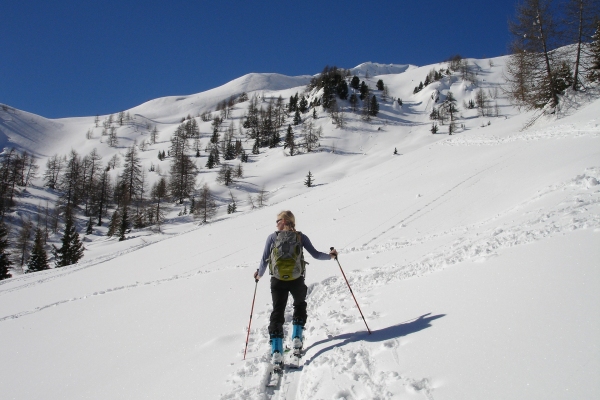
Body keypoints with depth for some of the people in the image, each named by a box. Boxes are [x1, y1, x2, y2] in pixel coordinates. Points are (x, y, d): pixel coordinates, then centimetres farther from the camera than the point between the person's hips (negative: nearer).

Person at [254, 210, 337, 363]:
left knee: (277, 311, 9)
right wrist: (330, 255, 19)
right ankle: (296, 338, 18)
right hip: (296, 280, 1)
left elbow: (264, 260, 2)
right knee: (300, 305, 28)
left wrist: (259, 274, 20)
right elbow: (315, 254, 2)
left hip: (277, 281, 0)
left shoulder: (272, 237, 2)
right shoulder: (301, 237, 3)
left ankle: (276, 350, -3)